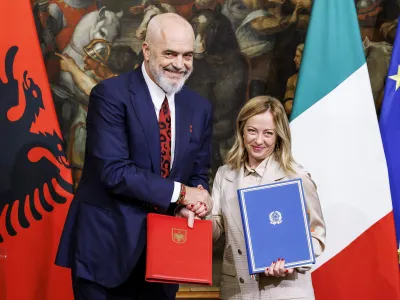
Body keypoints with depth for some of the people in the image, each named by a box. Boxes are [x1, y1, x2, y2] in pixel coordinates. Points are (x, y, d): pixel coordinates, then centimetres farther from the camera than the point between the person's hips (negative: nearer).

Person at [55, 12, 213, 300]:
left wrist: (189, 206, -11)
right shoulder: (110, 94, -12)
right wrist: (180, 192, -18)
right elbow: (114, 171, -20)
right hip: (107, 243, -5)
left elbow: (198, 174, 11)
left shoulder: (200, 107, 6)